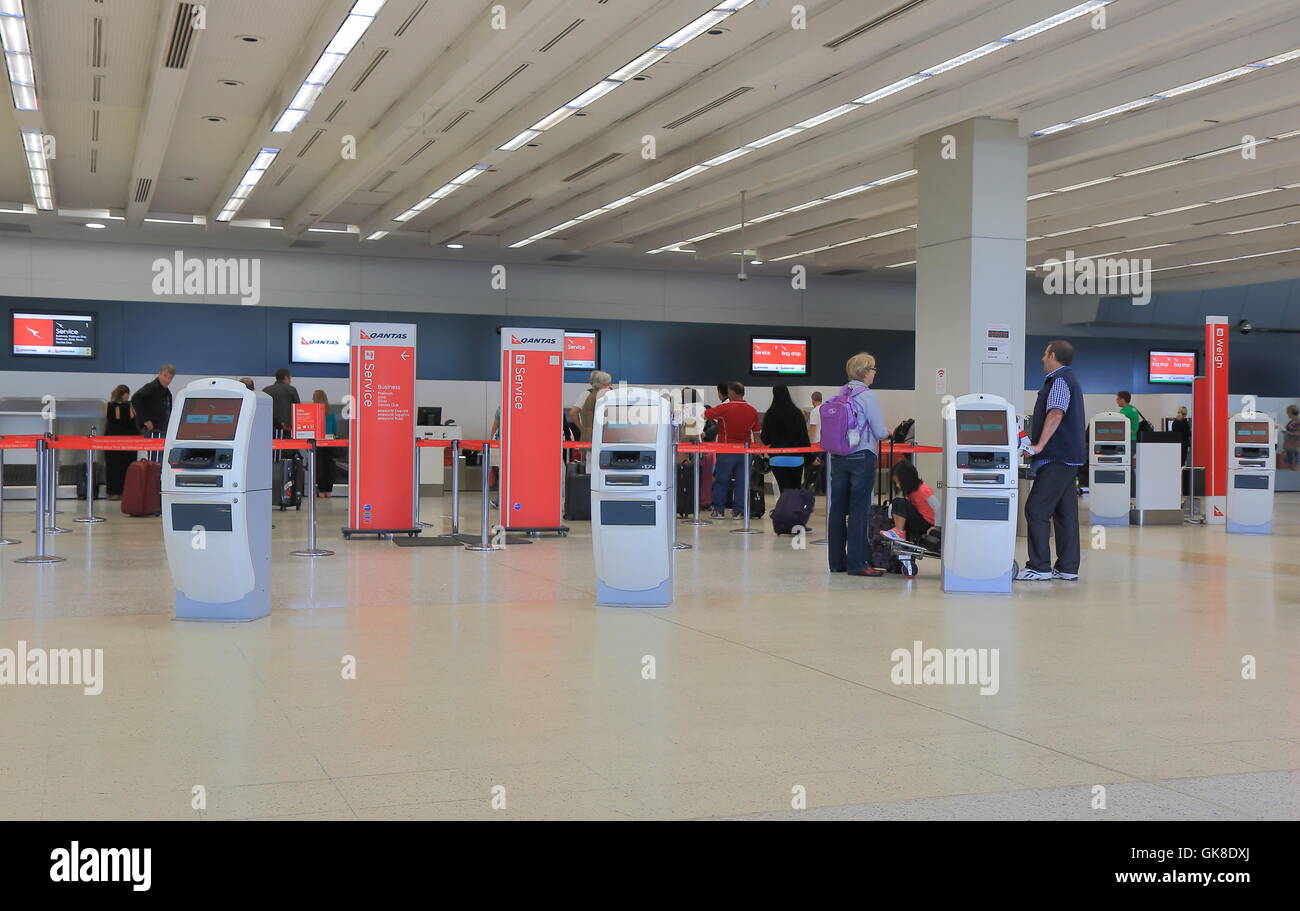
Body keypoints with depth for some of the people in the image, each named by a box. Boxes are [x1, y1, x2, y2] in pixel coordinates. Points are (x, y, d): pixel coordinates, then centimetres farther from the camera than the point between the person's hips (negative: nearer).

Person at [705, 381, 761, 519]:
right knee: (741, 482, 7)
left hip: (727, 451, -3)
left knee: (721, 481, 7)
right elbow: (756, 434, 8)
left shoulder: (725, 408, -11)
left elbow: (703, 416, -9)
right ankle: (737, 511, 7)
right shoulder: (752, 411, 4)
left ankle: (719, 510, 8)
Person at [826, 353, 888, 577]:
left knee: (837, 508, 10)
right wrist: (887, 433, 10)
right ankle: (856, 563, -1)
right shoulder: (867, 396, -12)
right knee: (858, 510, -3)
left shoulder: (841, 395, 7)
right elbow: (880, 432, -12)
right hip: (862, 457, -7)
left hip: (838, 457, 7)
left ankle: (837, 561, 17)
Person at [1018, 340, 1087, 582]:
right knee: (1065, 512, 10)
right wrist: (1039, 445, 29)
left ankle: (1040, 567, -11)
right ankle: (1067, 568, 12)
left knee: (1036, 509, -10)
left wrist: (1040, 445, -29)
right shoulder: (1069, 379, 22)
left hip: (1056, 458, -11)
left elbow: (1056, 414, -25)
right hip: (1067, 457, 11)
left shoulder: (1060, 380, -11)